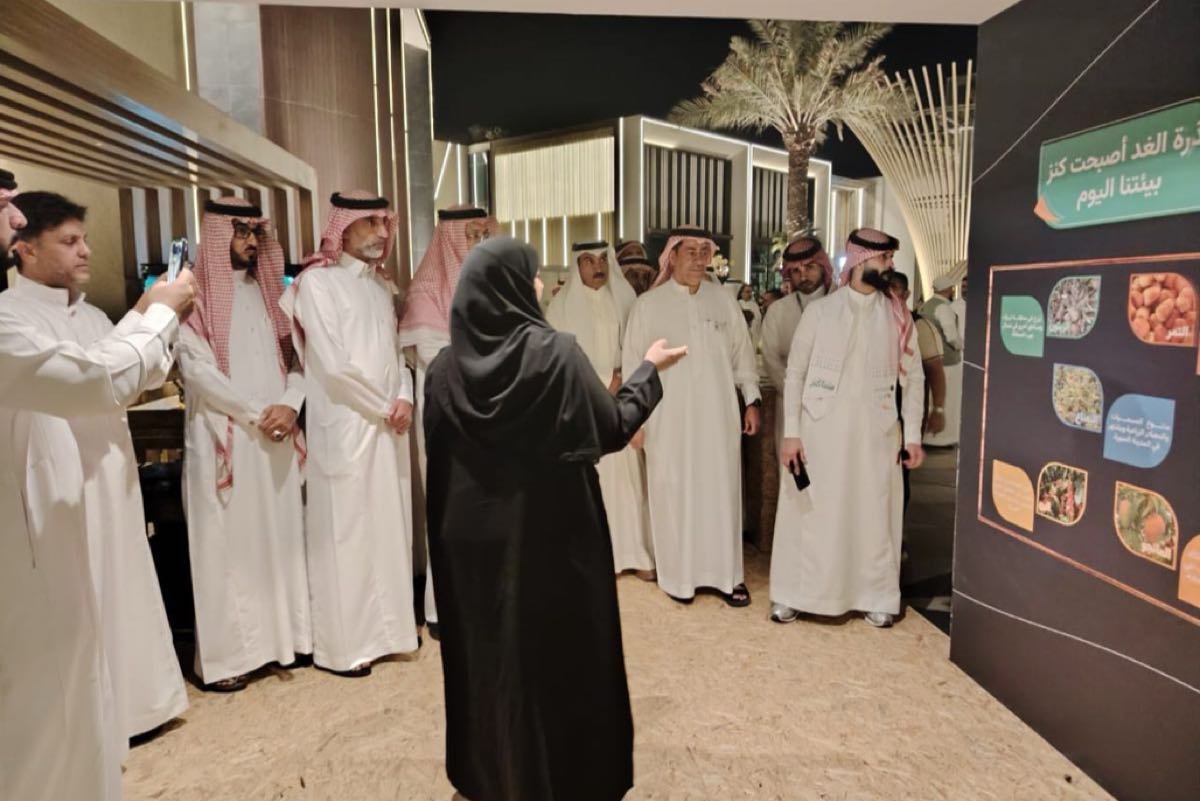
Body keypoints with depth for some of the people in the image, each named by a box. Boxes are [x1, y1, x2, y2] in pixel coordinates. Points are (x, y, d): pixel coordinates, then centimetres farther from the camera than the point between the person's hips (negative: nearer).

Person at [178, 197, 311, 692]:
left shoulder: (266, 292, 15)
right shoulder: (196, 295, -2)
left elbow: (294, 355, 10)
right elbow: (195, 367, -11)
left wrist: (290, 405, -8)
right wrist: (256, 412, -15)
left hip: (276, 435, 5)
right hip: (224, 437, -5)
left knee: (279, 535, 9)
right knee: (228, 542, -1)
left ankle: (283, 634, 19)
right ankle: (224, 654, 8)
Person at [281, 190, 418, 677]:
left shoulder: (381, 285, 15)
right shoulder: (316, 282, -9)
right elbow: (333, 365, -16)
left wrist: (404, 398, -4)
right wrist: (384, 408, -8)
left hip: (387, 429, 7)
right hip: (345, 428, -7)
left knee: (388, 528, 13)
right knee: (345, 534, 1)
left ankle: (384, 629, 27)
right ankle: (342, 645, 15)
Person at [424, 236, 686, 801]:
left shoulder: (445, 366, -3)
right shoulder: (556, 353, -16)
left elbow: (437, 457, 5)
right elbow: (612, 428, -9)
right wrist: (648, 371, 5)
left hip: (471, 537, 5)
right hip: (550, 536, -4)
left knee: (485, 650, 20)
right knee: (558, 652, 13)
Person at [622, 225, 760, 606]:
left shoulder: (723, 299, 5)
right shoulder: (648, 304, -1)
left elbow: (742, 352, 10)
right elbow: (633, 363, 1)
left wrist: (752, 400, 6)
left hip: (717, 413, 2)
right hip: (668, 417, -2)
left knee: (721, 492, 7)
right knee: (674, 494, 5)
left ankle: (727, 574, 19)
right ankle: (679, 574, 19)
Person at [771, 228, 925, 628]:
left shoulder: (898, 316, 5)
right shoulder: (819, 311, -1)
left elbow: (913, 378, 7)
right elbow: (795, 374, -1)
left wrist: (913, 435, 1)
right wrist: (791, 433, -7)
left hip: (875, 433, 2)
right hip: (821, 431, -2)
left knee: (874, 517, 8)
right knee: (813, 515, 6)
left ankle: (875, 597, 25)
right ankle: (792, 593, 20)